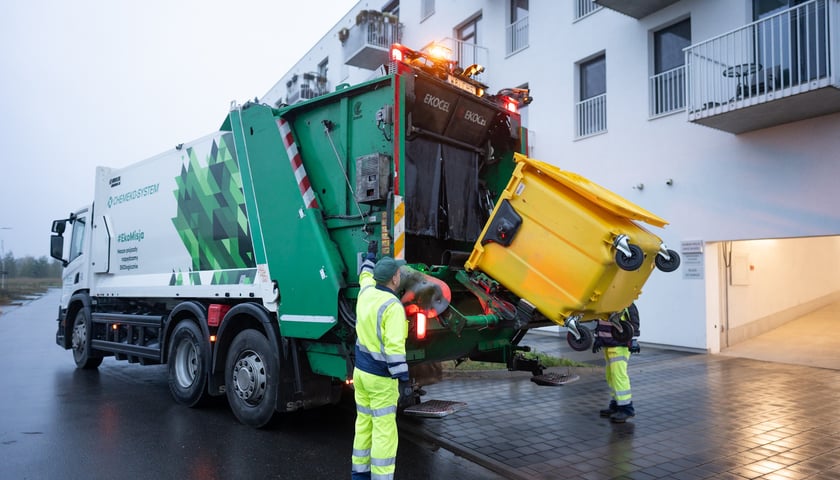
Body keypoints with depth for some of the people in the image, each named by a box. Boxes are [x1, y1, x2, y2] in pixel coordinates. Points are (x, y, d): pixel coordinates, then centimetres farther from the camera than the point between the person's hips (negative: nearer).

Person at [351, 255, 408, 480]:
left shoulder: (366, 293, 2)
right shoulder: (392, 306, -22)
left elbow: (365, 276, 27)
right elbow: (394, 347, -27)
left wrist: (369, 258, 43)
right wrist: (402, 376, -23)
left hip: (361, 370, 8)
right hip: (381, 378, -8)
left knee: (364, 423, 18)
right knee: (384, 431, -1)